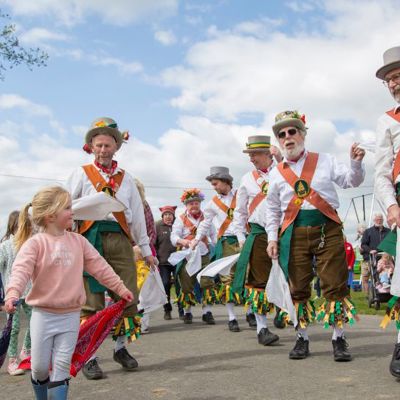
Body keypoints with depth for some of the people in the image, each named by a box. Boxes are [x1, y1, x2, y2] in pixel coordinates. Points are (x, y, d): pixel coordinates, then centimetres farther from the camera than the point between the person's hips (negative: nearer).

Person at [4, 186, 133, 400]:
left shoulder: (78, 241, 3)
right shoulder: (34, 243, -11)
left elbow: (99, 266, 8)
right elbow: (21, 270, -24)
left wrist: (119, 287, 9)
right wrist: (12, 294, -42)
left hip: (70, 315, 3)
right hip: (43, 314, -2)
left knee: (62, 366, 4)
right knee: (40, 366, 8)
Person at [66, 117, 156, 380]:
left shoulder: (125, 177, 18)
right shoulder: (82, 174, 11)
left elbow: (137, 214, 18)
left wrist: (146, 249, 17)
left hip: (120, 239, 3)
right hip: (91, 239, -3)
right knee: (92, 299, -3)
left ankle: (121, 347, 19)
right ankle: (89, 357, 5)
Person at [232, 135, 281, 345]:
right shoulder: (247, 180, 11)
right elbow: (239, 212, 16)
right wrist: (241, 238, 8)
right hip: (258, 235, 1)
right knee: (258, 280, -2)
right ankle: (262, 328, 3)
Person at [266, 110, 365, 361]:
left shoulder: (325, 161, 8)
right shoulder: (277, 173, 10)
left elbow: (352, 181, 5)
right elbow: (273, 210, 15)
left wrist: (356, 163, -14)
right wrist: (272, 238, 7)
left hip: (328, 229, -1)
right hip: (294, 234, 1)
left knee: (335, 285, -1)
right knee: (298, 287, 4)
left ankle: (339, 339, 9)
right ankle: (302, 339, 16)